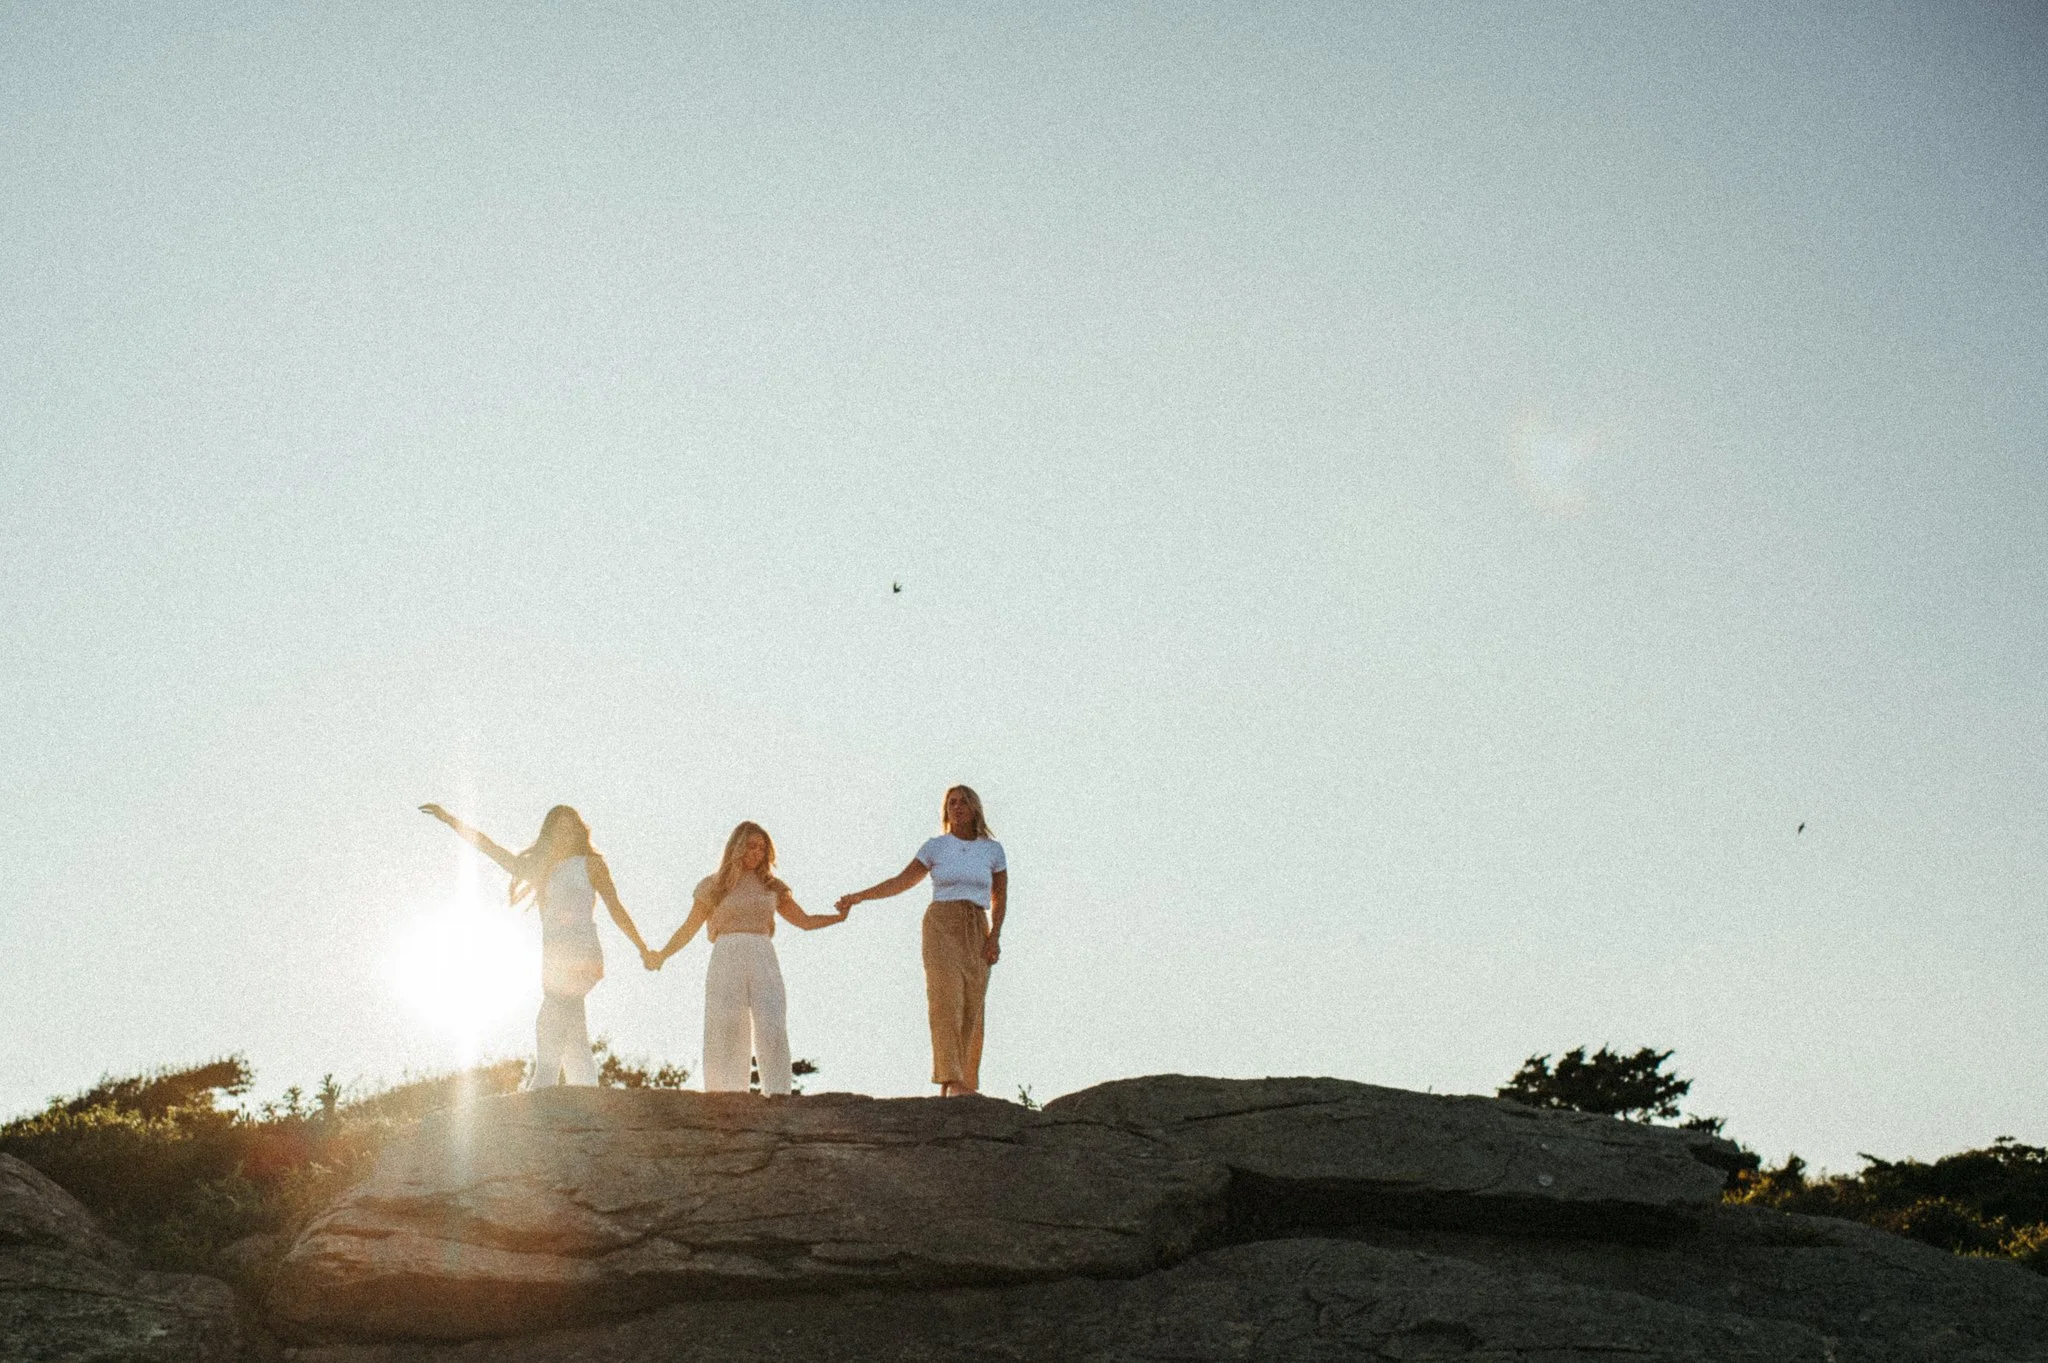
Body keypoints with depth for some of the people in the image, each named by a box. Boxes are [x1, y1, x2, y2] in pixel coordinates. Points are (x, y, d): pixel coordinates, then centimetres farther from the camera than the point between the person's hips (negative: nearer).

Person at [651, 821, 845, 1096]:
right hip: (726, 960, -2)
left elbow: (805, 921, 18)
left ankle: (777, 1095, -17)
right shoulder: (714, 886, 11)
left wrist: (840, 917, 6)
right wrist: (661, 955, 3)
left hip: (763, 961, 2)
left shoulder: (772, 887, 17)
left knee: (772, 1029, -12)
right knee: (726, 1031, -7)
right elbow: (688, 929, 13)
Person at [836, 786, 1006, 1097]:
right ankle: (952, 1082, -26)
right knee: (946, 1001, -18)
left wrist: (995, 937, -3)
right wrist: (858, 896, -2)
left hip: (977, 932, 2)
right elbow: (900, 882, 6)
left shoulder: (992, 849, 8)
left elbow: (1000, 898, 10)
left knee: (971, 1009, -4)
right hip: (941, 928, -2)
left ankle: (965, 1085, 2)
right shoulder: (935, 846, 5)